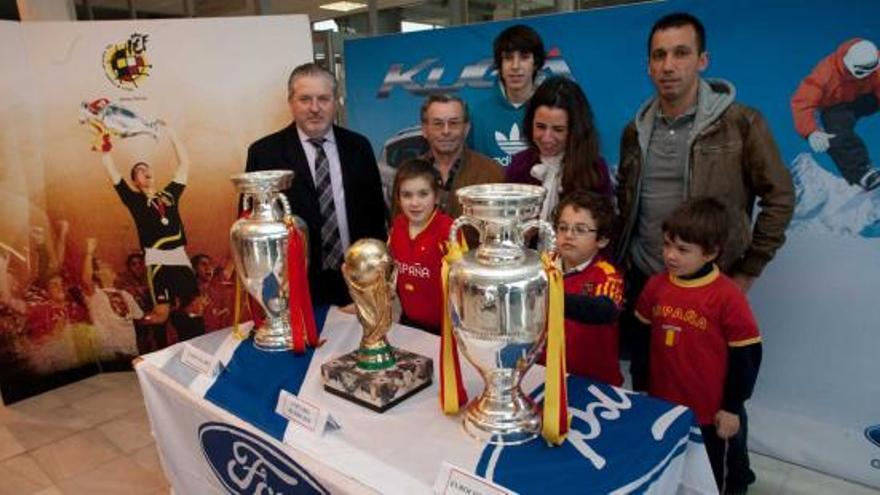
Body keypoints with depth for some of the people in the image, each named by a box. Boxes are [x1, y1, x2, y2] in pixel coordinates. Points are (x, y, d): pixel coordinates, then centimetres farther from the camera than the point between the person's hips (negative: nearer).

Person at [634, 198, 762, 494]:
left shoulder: (727, 297, -20)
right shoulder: (655, 286, -6)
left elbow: (747, 356, -13)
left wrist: (733, 408, -7)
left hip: (710, 413, -4)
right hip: (661, 405, 5)